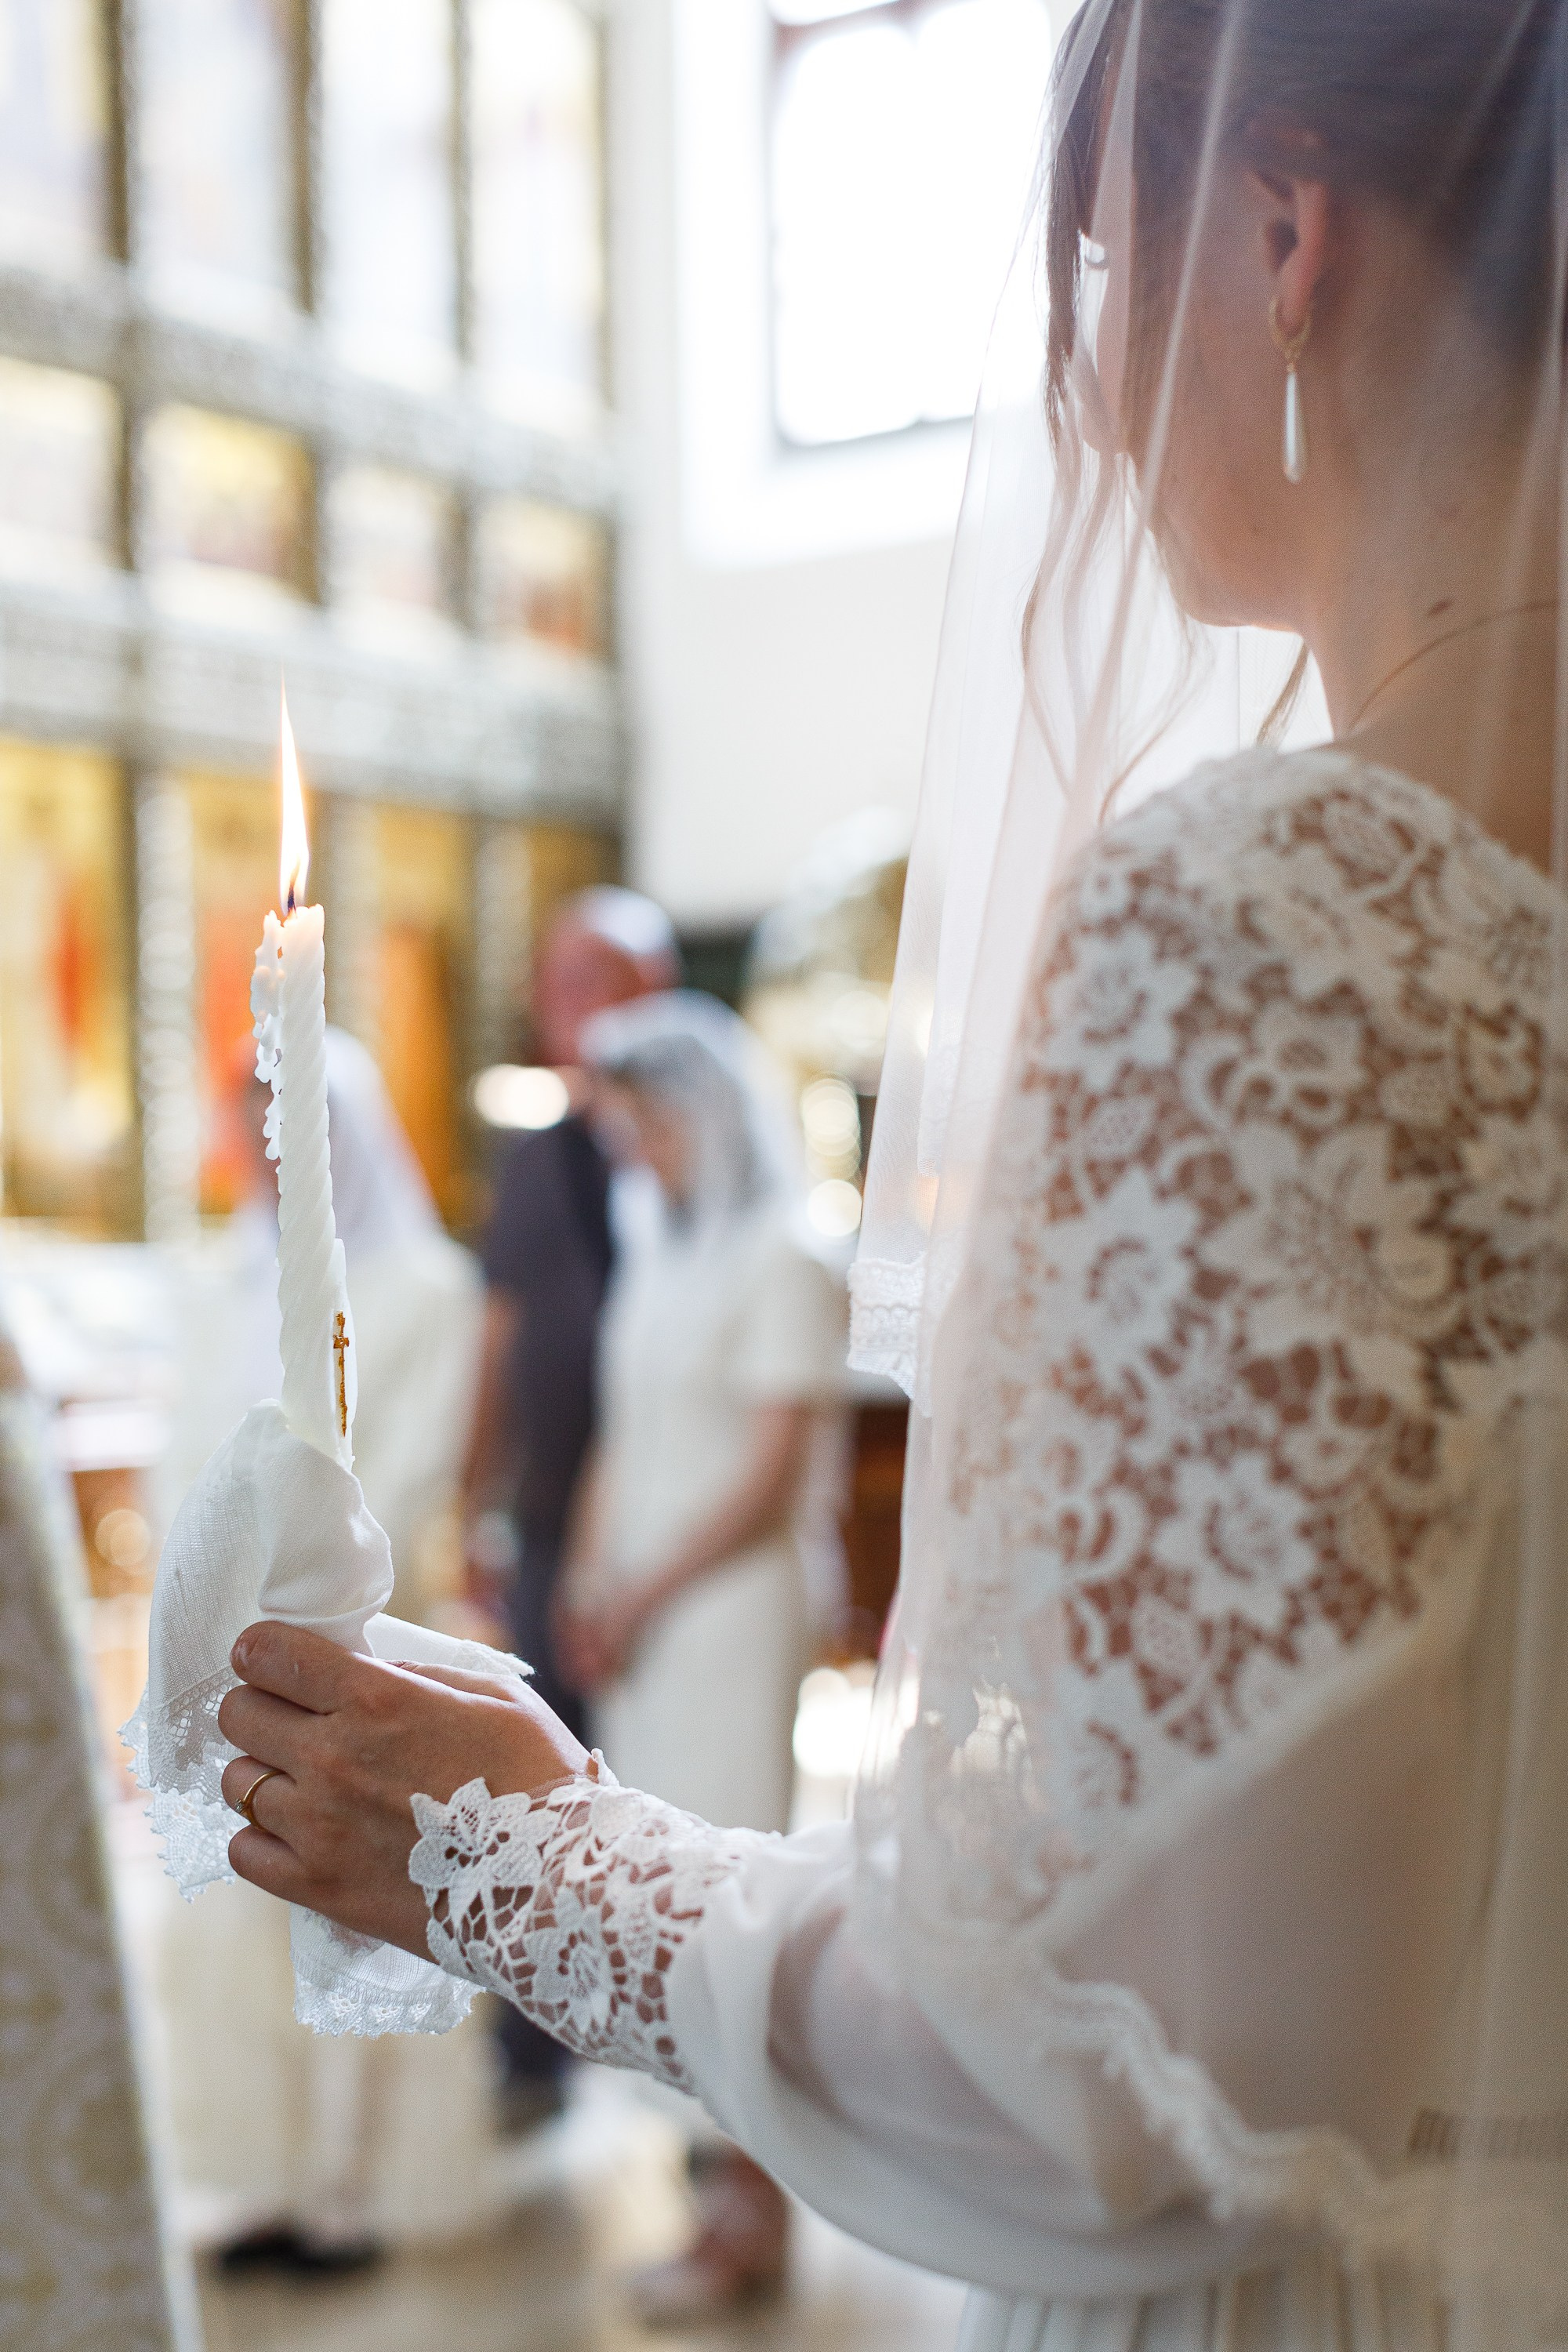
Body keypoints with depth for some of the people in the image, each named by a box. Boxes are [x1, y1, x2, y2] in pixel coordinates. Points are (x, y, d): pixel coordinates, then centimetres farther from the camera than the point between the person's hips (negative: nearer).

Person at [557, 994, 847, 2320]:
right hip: (637, 1616, 7)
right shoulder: (658, 1249, 14)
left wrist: (645, 1599, -8)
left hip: (730, 1610, -7)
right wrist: (588, 1587, 6)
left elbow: (770, 1479, -12)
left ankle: (750, 2221, 6)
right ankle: (728, 2131, 21)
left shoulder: (783, 1260, -10)